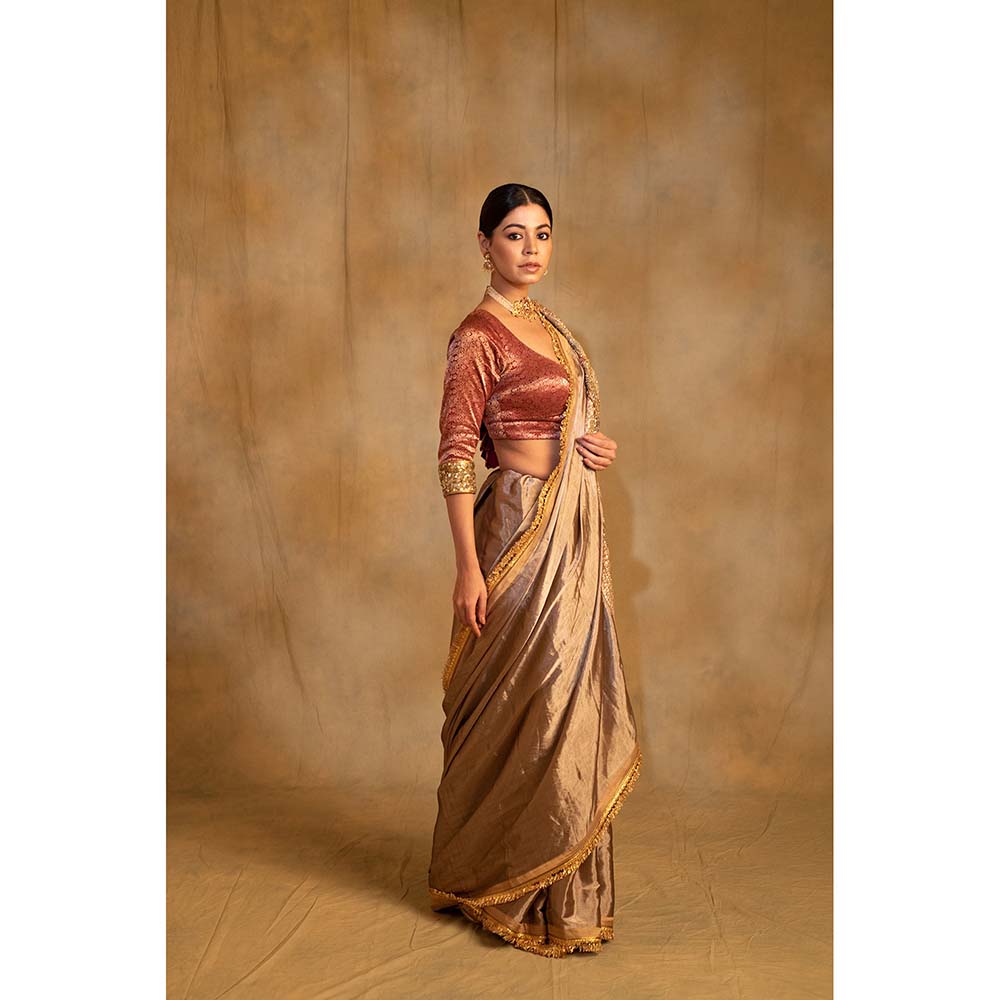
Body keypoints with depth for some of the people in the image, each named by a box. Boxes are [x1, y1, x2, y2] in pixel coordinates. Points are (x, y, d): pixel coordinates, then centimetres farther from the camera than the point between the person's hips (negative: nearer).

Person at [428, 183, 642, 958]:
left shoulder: (551, 325, 14)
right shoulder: (478, 337, -11)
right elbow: (457, 455, -14)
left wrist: (597, 448, 1)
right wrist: (469, 567, -18)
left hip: (575, 527, 8)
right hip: (525, 528, -8)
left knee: (569, 696, 13)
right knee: (531, 702, -2)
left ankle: (561, 885, 28)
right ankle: (504, 883, 15)